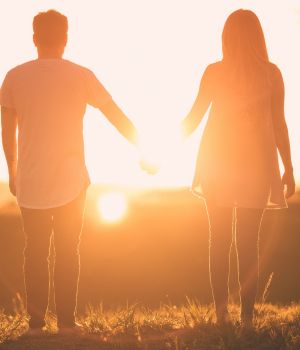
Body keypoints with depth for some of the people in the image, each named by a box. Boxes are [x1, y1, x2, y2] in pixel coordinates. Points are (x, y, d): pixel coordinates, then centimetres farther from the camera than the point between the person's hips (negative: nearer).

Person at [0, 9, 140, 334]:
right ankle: (66, 321, 7)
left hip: (30, 183, 1)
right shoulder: (81, 76, -4)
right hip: (71, 181, -1)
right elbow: (118, 117, 0)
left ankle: (35, 323, 8)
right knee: (67, 251, 9)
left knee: (35, 251, 9)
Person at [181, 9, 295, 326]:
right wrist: (288, 169, 6)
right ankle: (246, 317, -3)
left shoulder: (214, 72, -1)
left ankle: (221, 314, 3)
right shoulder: (271, 73, -1)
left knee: (219, 240, 7)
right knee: (248, 241, 1)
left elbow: (194, 117, 0)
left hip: (218, 161, 0)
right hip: (256, 163, 0)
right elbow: (279, 124, 0)